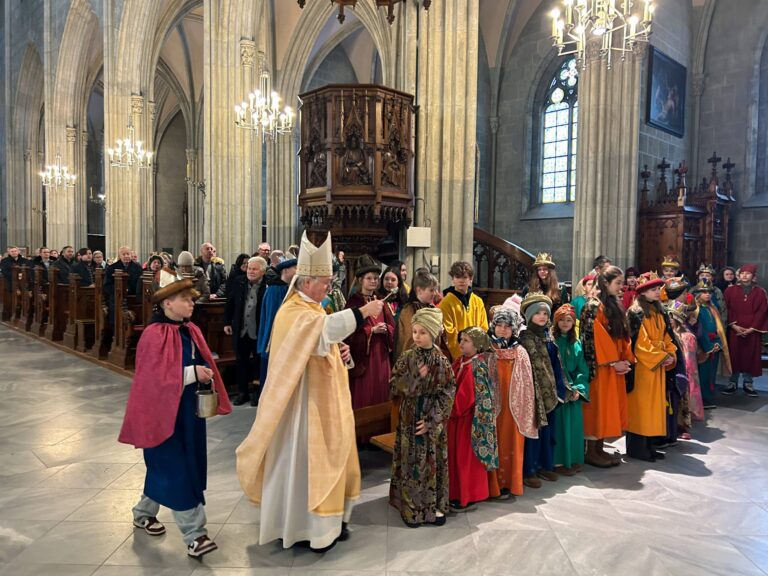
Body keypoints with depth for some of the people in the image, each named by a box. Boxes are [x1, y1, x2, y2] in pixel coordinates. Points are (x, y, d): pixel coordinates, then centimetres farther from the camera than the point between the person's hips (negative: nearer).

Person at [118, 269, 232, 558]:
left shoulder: (190, 330, 6)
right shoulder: (154, 335, -18)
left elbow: (201, 363, 15)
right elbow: (154, 377, -22)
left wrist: (206, 376, -4)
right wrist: (193, 373, -25)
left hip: (189, 409, 9)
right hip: (165, 411, -8)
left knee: (166, 467, 21)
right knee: (176, 470, -2)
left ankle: (144, 512, 41)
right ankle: (194, 534, 4)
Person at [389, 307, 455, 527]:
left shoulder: (442, 362, -4)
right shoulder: (406, 358, -2)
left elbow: (447, 394, -5)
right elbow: (394, 388, -4)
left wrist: (431, 420, -12)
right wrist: (416, 378, -18)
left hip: (434, 421, 0)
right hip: (409, 420, 0)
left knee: (433, 462, 7)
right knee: (410, 462, 4)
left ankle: (435, 506, 22)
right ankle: (410, 508, 17)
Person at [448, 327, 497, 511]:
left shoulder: (476, 367, -18)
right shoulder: (460, 362, 6)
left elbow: (466, 396, -19)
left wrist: (453, 410, -11)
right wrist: (452, 410, 1)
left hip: (468, 419, -8)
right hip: (457, 417, 8)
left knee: (467, 458, 4)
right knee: (456, 456, 16)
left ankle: (468, 499, 18)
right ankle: (457, 493, 29)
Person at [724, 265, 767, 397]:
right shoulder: (730, 290, 5)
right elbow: (727, 310, 0)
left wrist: (752, 328, -11)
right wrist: (733, 325, -12)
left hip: (752, 331, 0)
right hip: (734, 329, 0)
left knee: (750, 356, 3)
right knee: (734, 356, 1)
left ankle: (748, 383, 13)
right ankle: (733, 383, 10)